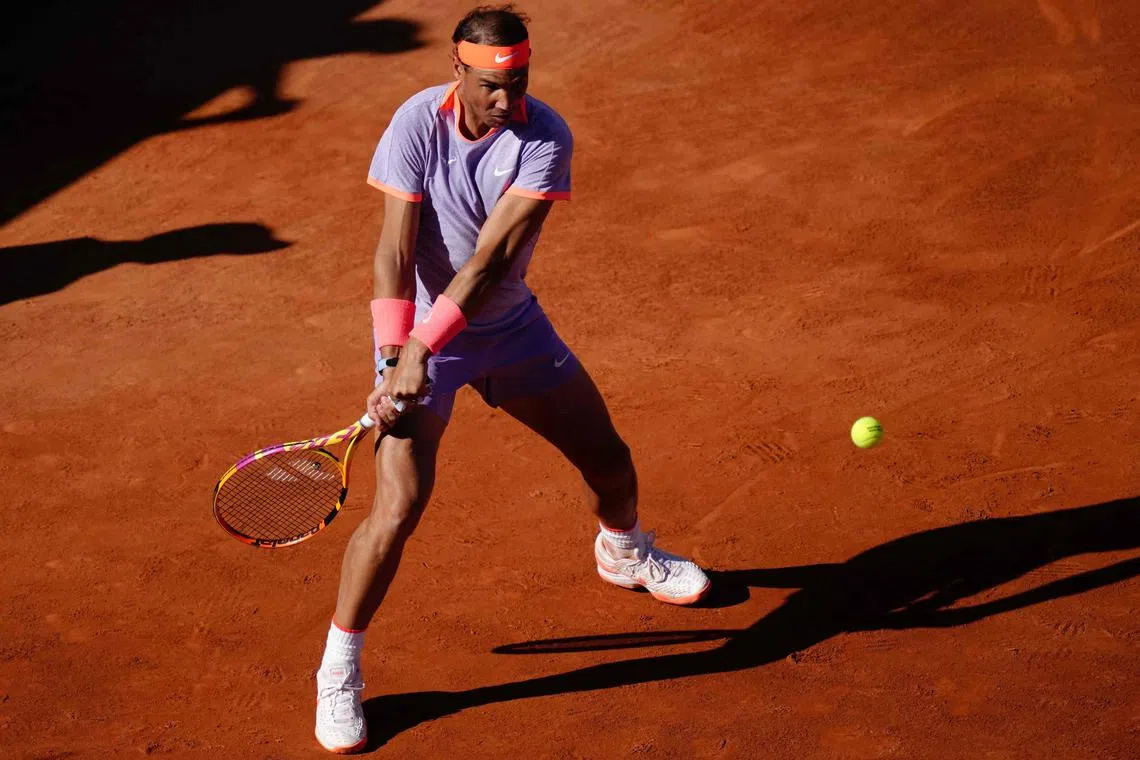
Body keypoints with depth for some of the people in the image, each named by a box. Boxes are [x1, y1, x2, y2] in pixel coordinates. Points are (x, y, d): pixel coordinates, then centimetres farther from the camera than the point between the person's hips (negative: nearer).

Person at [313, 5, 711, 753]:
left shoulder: (545, 136, -19)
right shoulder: (418, 123, -21)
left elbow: (494, 254, -28)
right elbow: (395, 252, -24)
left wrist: (425, 348, -36)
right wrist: (395, 355, -37)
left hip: (510, 323, 3)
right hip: (418, 330, -3)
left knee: (609, 458, 13)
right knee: (400, 504, -15)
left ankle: (624, 553, 50)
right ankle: (339, 674, 2)